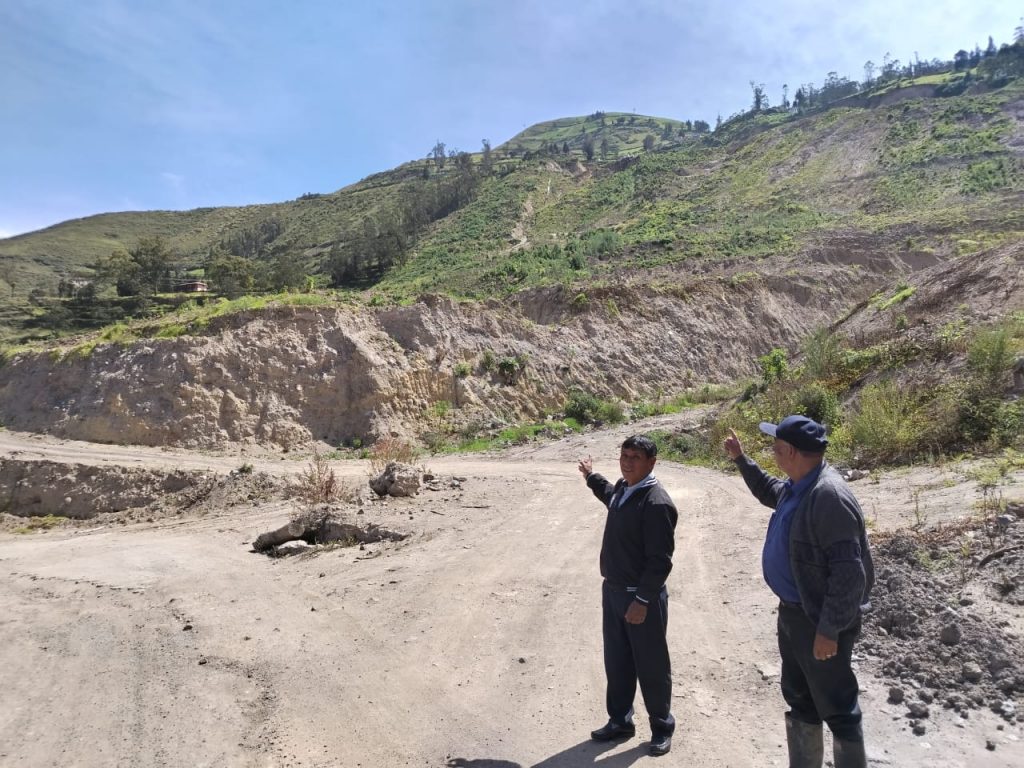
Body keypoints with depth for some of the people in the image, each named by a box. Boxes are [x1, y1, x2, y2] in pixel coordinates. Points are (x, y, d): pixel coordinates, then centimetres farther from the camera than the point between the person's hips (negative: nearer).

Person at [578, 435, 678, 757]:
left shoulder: (657, 503, -24)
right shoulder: (623, 487, 3)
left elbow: (660, 560, -23)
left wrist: (642, 600, -23)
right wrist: (592, 477, 36)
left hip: (642, 597, -8)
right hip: (613, 590, 8)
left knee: (651, 665, 10)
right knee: (616, 661, 19)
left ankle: (662, 727, 30)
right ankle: (620, 721, 35)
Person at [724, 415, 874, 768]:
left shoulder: (828, 495, -27)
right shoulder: (796, 487, 3)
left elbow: (848, 571, -28)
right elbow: (769, 491, 30)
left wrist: (829, 629, -25)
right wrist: (741, 459, 24)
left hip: (820, 621, -10)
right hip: (792, 612, 10)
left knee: (836, 708, 5)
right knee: (799, 700, 22)